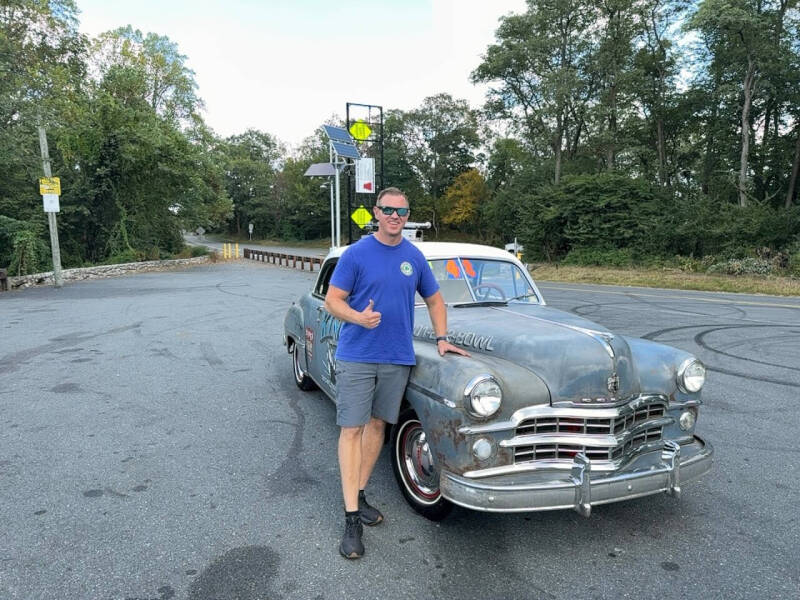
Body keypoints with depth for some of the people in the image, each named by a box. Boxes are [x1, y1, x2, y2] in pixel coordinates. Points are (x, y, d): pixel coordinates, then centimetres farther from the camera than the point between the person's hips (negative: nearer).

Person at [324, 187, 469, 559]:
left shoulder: (415, 257, 6)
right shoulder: (356, 253, -6)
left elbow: (434, 300, 16)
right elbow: (332, 300, -6)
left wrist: (441, 339, 6)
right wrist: (358, 318, -25)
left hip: (397, 358, 4)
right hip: (356, 356, -4)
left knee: (377, 423, 12)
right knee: (352, 429, -4)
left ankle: (358, 495, 29)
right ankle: (351, 518, 3)